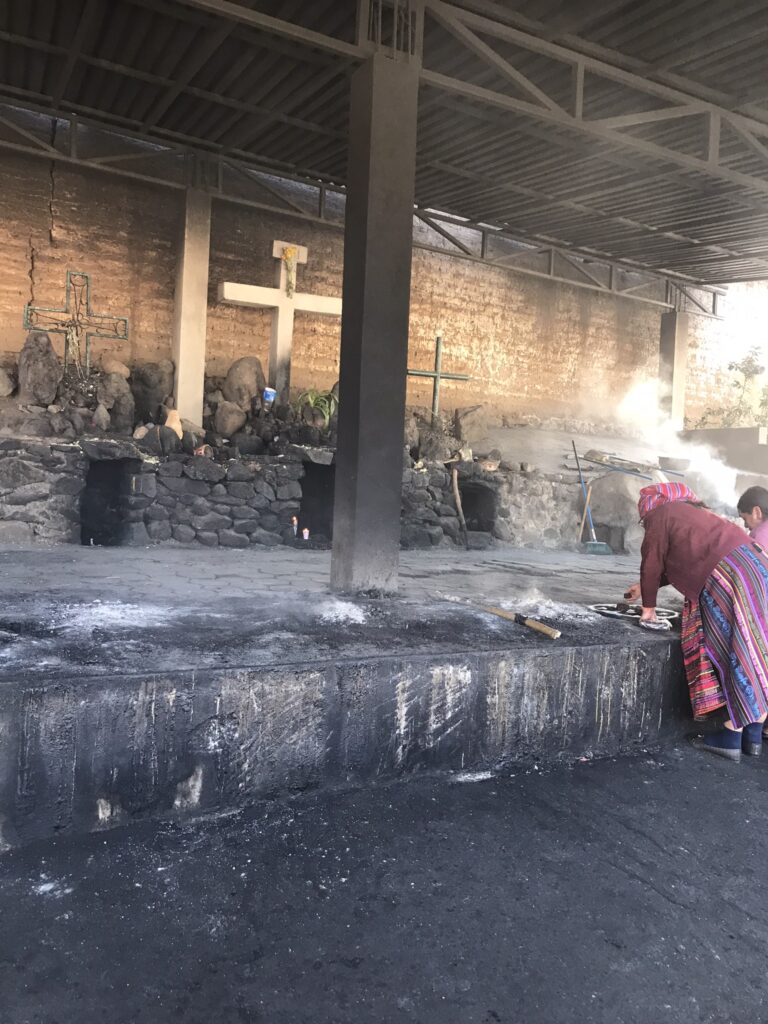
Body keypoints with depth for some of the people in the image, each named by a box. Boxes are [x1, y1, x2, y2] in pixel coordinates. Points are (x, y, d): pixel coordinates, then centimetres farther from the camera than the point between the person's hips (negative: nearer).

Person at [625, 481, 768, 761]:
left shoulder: (660, 515, 4)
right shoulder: (688, 513, 30)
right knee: (744, 650, 9)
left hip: (730, 576, -8)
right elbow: (678, 562, 37)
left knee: (738, 653, -6)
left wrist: (648, 606, 17)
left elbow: (652, 563, 6)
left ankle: (733, 736, -1)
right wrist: (645, 587, 45)